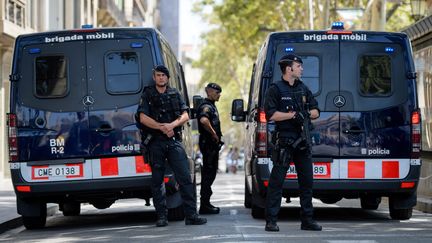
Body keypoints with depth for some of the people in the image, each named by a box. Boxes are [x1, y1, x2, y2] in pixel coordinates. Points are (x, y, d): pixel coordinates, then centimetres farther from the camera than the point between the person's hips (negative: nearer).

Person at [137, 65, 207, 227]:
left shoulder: (175, 94, 14)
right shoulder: (147, 95, 6)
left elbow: (185, 116, 6)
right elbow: (143, 118, -5)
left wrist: (172, 125, -12)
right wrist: (162, 127, -13)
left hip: (174, 141, 2)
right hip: (155, 142, -1)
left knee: (185, 177, -7)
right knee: (157, 180, 2)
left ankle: (191, 215, -8)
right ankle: (162, 216, 7)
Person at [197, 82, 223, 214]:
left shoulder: (211, 106, 19)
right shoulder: (206, 106, -14)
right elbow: (203, 120, -35)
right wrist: (214, 134, -24)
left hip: (213, 144, 11)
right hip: (208, 143, -11)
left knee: (210, 173, 13)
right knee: (208, 174, -9)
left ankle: (206, 203, 19)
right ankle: (205, 205, -7)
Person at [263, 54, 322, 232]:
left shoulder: (303, 88, 16)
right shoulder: (275, 89, -2)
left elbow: (316, 112, 17)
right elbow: (271, 114, -12)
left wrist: (306, 114, -5)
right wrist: (293, 115, -15)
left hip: (302, 140, 6)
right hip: (284, 141, -6)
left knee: (307, 180, 7)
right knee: (277, 180, -6)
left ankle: (307, 220, 14)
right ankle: (271, 221, -5)